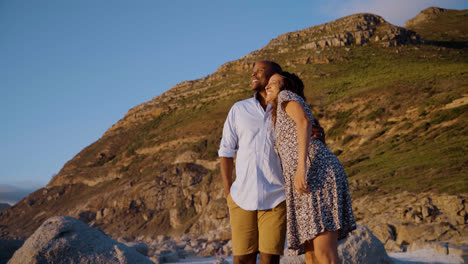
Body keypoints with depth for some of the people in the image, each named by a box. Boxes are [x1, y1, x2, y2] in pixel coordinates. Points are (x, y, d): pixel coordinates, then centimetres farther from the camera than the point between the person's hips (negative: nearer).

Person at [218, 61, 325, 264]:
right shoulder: (239, 110, 6)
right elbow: (226, 151, 8)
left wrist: (319, 134, -13)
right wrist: (228, 193, 0)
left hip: (276, 199, -1)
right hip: (243, 198, 1)